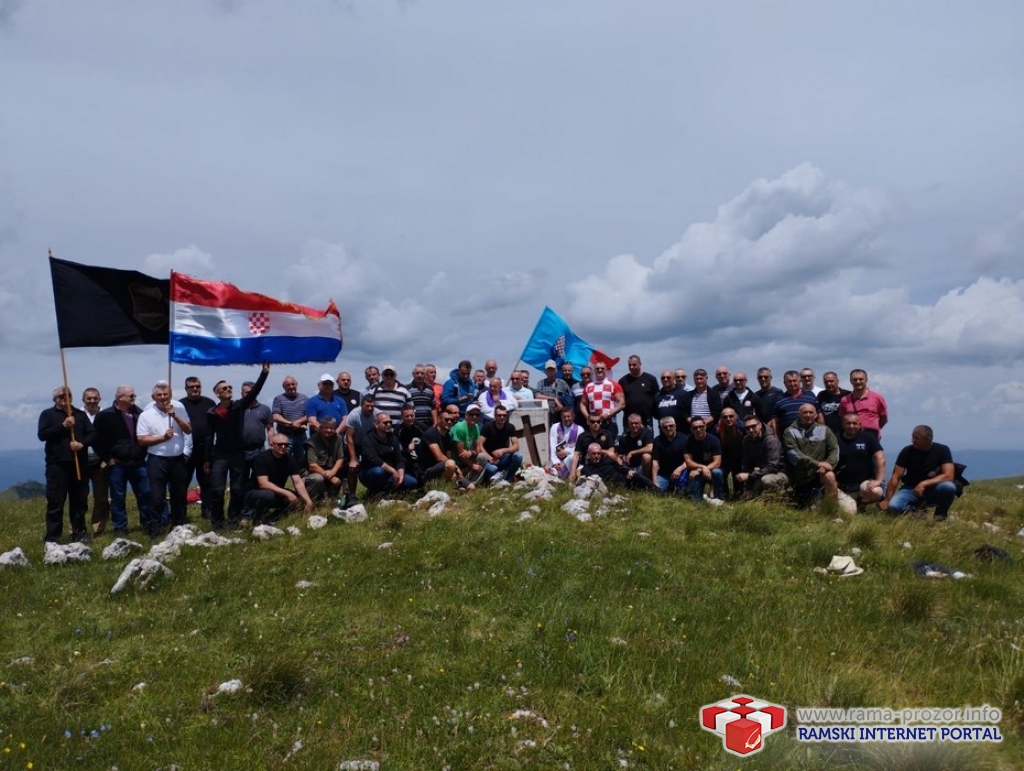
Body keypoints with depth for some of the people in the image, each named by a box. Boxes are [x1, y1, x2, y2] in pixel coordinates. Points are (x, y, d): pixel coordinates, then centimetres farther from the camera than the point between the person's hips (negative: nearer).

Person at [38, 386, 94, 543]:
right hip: (57, 464, -3)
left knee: (80, 501, 8)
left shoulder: (80, 414, 15)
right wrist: (63, 426, -16)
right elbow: (42, 434, -7)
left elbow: (92, 433, 8)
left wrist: (82, 443, -11)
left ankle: (79, 533, 17)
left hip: (80, 464, 3)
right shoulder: (47, 414, 6)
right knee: (55, 502, -3)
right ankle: (53, 537, 2)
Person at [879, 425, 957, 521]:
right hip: (911, 489, 0)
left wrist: (924, 484, -31)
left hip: (932, 490, 0)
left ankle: (941, 513, -3)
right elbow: (895, 477, -12)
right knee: (894, 506, -29)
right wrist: (886, 500, -20)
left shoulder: (942, 450, -11)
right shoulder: (907, 451, -10)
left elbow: (949, 476, -20)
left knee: (949, 487, -34)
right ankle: (916, 508, 5)